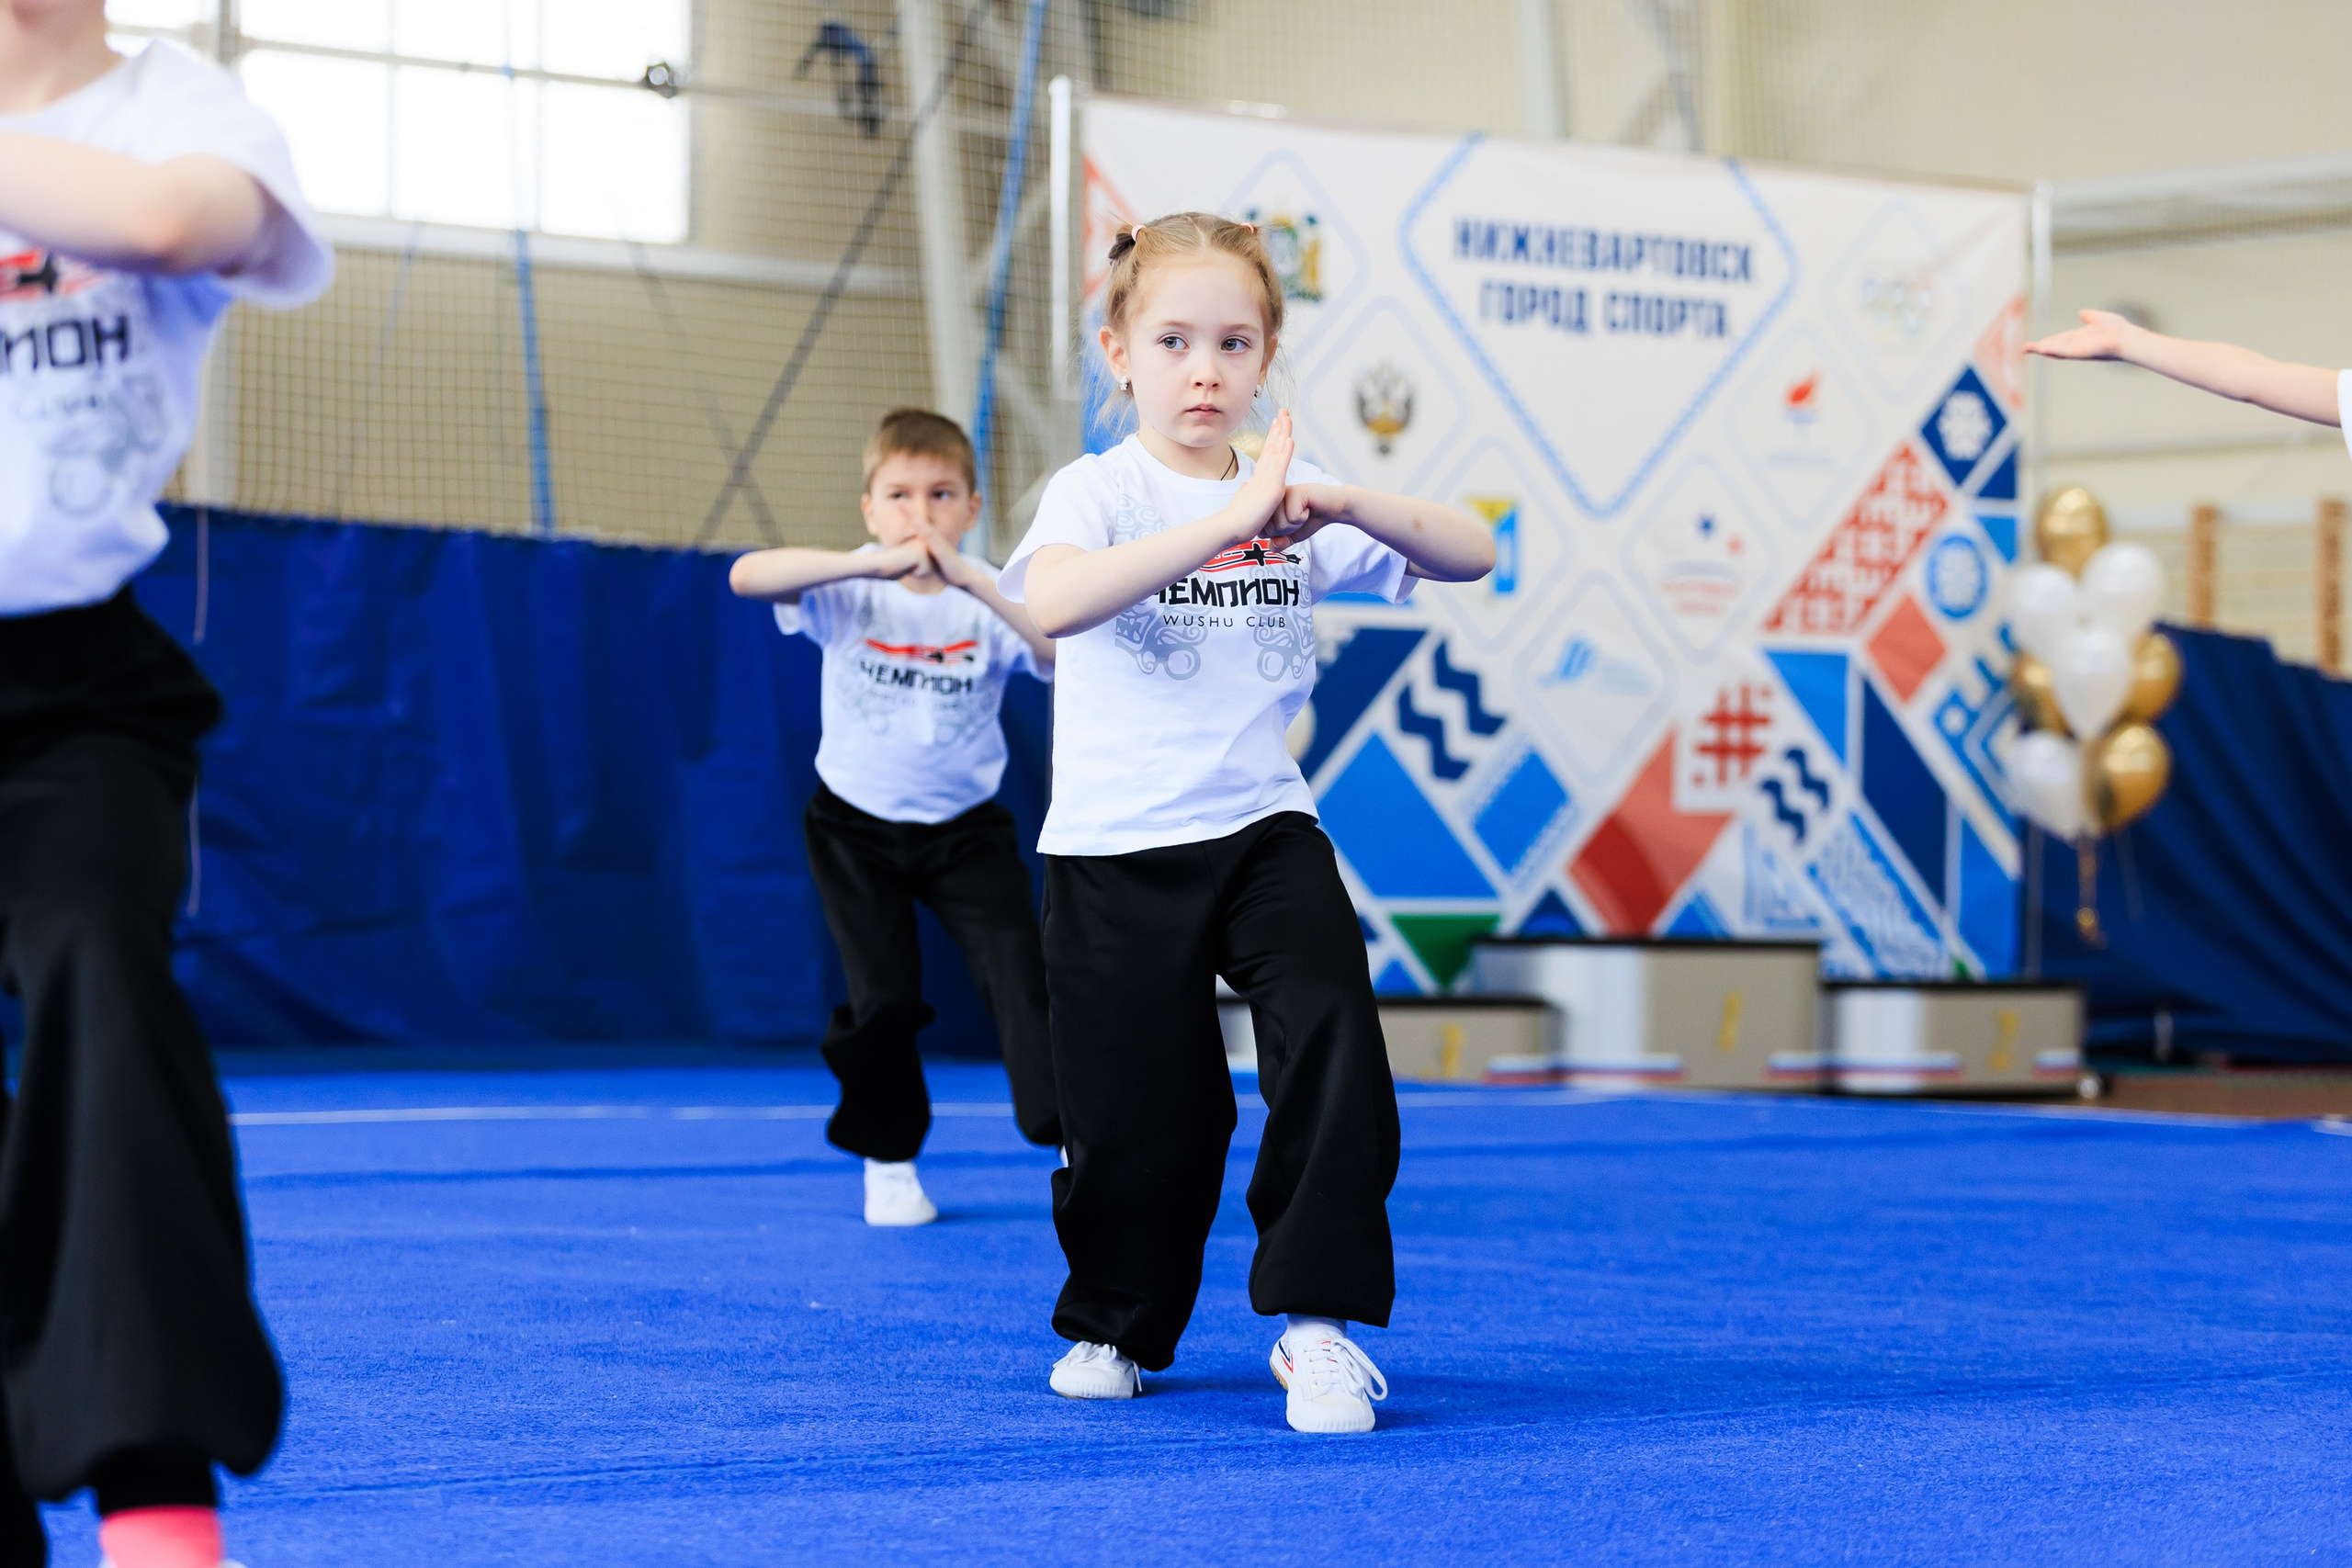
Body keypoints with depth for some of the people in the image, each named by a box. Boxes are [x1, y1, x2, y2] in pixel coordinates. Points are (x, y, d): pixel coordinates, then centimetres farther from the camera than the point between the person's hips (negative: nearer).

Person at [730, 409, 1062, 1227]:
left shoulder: (990, 600, -15)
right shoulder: (851, 591, -18)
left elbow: (1067, 653, -34)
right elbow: (746, 575, -37)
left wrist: (978, 584, -45)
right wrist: (874, 564, -49)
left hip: (966, 826, 1)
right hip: (857, 823, 0)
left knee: (1020, 970, -11)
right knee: (882, 998, -3)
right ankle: (889, 1162, 18)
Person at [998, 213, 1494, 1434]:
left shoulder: (1290, 495, 6)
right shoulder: (1097, 491, -6)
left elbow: (1472, 556, -4)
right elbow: (1053, 601, -29)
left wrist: (1346, 505, -23)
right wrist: (1230, 519, -35)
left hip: (1263, 829, 3)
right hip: (1116, 849, -2)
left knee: (1331, 1034, -22)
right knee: (1139, 1114, 2)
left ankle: (1320, 1319, -14)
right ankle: (1115, 1323, 30)